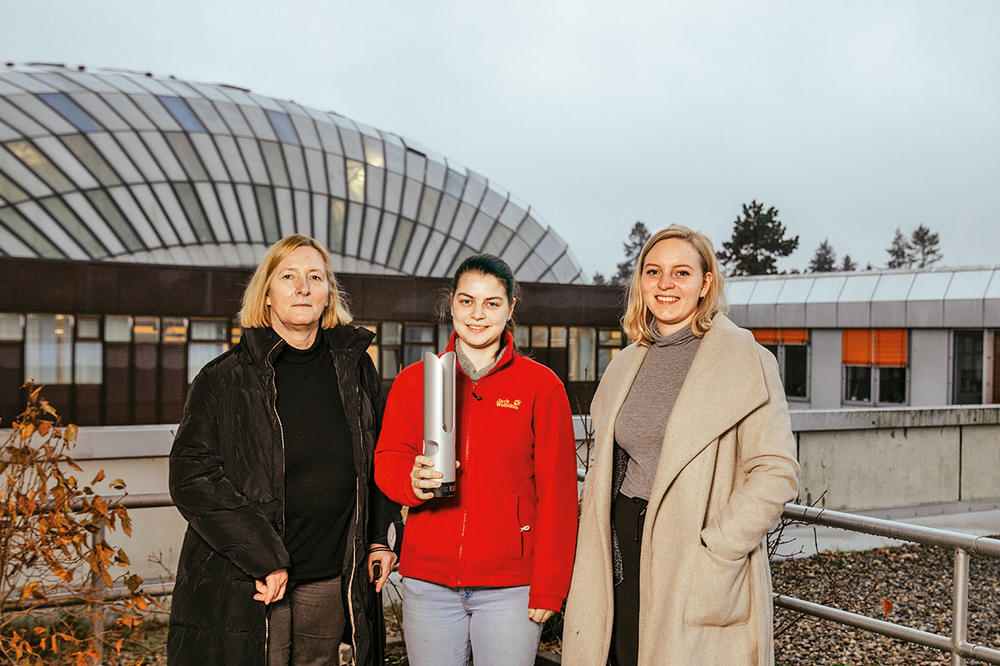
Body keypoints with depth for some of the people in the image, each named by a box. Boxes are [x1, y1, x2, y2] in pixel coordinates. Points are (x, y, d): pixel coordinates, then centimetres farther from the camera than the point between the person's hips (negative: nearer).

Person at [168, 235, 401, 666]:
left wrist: (378, 538, 8)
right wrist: (264, 560, -17)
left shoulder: (354, 367, 6)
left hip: (330, 582, 3)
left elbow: (377, 456, 16)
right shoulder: (223, 380, -5)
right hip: (242, 590, -3)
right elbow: (191, 476, -11)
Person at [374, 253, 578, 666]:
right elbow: (387, 461, 6)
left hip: (509, 585, -2)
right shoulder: (413, 380, 8)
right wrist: (413, 481, -18)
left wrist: (549, 587, -5)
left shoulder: (542, 385, 1)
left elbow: (557, 491, -1)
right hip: (428, 581, 2)